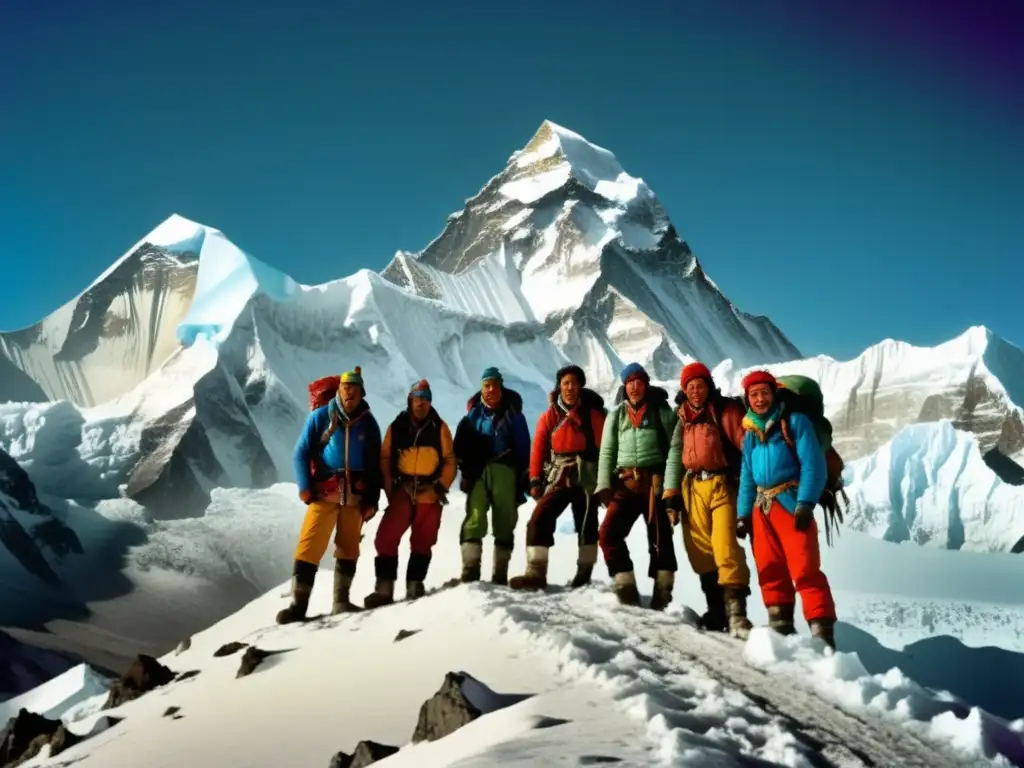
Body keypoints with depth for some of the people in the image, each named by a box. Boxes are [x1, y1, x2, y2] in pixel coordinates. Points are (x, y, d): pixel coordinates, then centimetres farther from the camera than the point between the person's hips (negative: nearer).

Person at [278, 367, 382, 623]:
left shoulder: (368, 423, 7)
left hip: (356, 496, 3)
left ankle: (341, 601, 18)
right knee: (310, 546, -11)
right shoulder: (320, 417, 0)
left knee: (348, 548, 8)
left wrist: (373, 500, 5)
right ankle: (299, 604, -9)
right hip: (324, 493, -3)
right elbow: (301, 453, 1)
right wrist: (304, 486, -11)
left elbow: (375, 464, 10)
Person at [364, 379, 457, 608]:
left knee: (422, 543, 5)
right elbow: (385, 459, 6)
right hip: (402, 492, 0)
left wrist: (442, 486, -7)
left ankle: (415, 586, 16)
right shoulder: (396, 427, 5)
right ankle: (384, 588, -3)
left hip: (429, 493, 0)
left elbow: (449, 460, 5)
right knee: (386, 538, -9)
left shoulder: (439, 428, 4)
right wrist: (389, 489, -3)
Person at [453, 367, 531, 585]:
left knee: (505, 522, 3)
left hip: (505, 471, 0)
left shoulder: (513, 413, 8)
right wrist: (466, 470, -3)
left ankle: (500, 574, 11)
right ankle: (470, 570, -17)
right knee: (474, 518, -15)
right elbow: (461, 446, 8)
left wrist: (524, 477, 0)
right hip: (479, 471, 0)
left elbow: (523, 447, 5)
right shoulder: (473, 413, 11)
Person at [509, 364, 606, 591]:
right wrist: (535, 480, -5)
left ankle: (584, 571, 24)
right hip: (557, 478, 1)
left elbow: (604, 448, -1)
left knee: (586, 524, 9)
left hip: (587, 478, -1)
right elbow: (538, 449, 1)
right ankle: (536, 572, -15)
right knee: (539, 518, -14)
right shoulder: (549, 416, 3)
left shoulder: (593, 414, -1)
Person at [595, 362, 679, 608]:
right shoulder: (616, 414, 13)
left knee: (660, 537, 0)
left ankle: (662, 592, 8)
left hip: (655, 481, -3)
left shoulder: (662, 411, 4)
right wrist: (604, 485, -1)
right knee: (608, 532, -11)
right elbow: (607, 452, 11)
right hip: (625, 482, 3)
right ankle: (625, 586, -5)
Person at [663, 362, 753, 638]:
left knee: (725, 548, -16)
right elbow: (675, 455, 17)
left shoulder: (726, 409, 0)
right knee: (701, 551, 6)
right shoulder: (682, 417, 15)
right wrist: (671, 494, 10)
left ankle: (736, 611, -15)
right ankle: (716, 609, 15)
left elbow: (747, 445, -6)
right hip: (692, 487, 5)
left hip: (723, 484, -5)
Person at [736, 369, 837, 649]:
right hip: (761, 507, 7)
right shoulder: (750, 433, 16)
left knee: (805, 570, -11)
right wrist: (744, 514, 12)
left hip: (790, 502, -6)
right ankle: (781, 627, 17)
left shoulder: (794, 420, -2)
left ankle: (822, 632, -9)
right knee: (770, 571, 8)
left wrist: (806, 503, -19)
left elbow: (813, 464, -10)